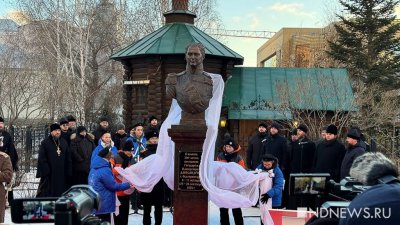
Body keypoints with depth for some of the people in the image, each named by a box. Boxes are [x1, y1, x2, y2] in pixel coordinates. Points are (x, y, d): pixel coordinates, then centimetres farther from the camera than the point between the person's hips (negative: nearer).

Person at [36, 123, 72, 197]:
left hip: (62, 174, 4)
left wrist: (68, 172, 7)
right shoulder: (45, 143, -2)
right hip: (49, 175, -4)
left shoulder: (64, 142, 11)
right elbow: (41, 159, -6)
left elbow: (68, 159, 13)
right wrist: (45, 171, -14)